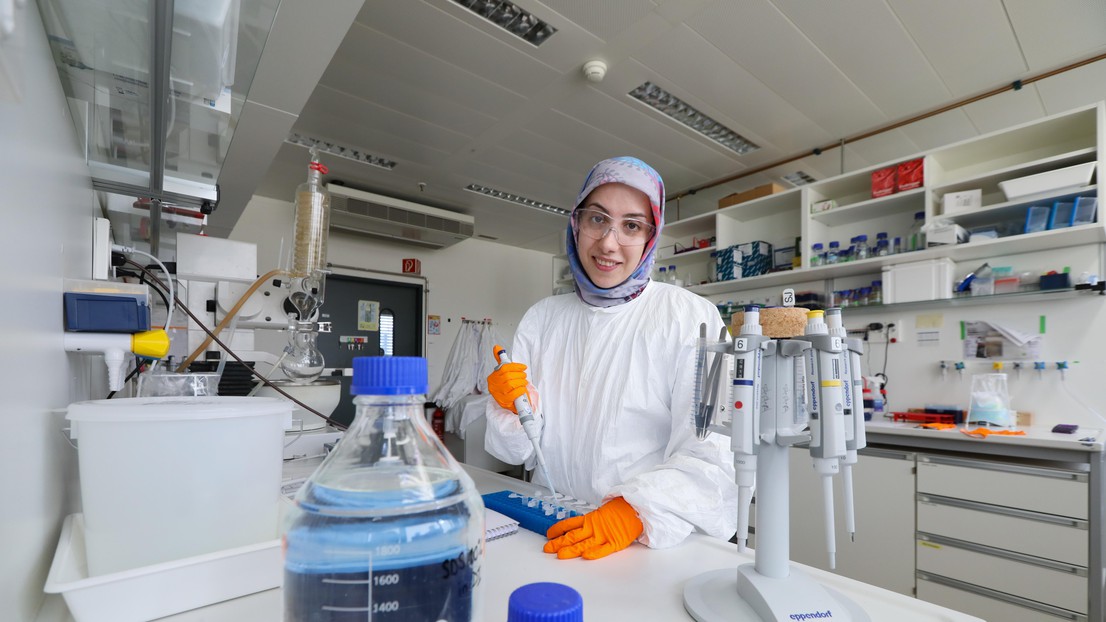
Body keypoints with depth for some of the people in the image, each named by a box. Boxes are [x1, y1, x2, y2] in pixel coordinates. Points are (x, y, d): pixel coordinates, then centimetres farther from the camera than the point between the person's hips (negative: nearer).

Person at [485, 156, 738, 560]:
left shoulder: (691, 318, -6)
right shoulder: (541, 319, 5)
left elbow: (709, 459, -12)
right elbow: (519, 451, 7)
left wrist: (634, 513, -25)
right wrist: (514, 408, -12)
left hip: (656, 544, -2)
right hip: (549, 536, 3)